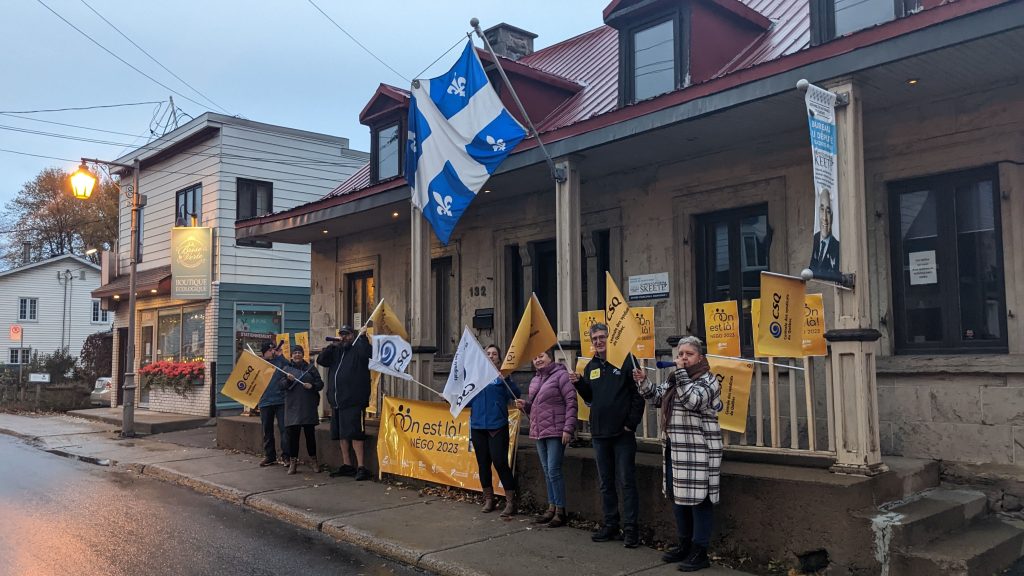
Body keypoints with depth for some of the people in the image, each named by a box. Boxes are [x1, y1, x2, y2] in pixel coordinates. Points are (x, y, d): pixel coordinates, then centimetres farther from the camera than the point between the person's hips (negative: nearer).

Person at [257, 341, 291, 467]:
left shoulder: (281, 361, 3)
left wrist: (280, 355, -11)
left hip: (281, 401, -3)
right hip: (265, 402, 3)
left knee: (284, 429, -6)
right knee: (267, 431, 11)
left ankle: (286, 456, -1)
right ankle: (269, 456, 21)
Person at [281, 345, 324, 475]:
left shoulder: (311, 369, 11)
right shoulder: (287, 369, 11)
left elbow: (320, 384, 9)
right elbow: (281, 386, 2)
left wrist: (312, 386, -11)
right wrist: (288, 380, -17)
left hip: (308, 408, 0)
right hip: (292, 407, 0)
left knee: (310, 434, 4)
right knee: (292, 435, -1)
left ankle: (314, 460, 16)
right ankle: (293, 462, 7)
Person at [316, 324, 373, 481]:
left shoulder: (358, 349, 0)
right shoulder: (336, 351, 19)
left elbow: (366, 352, -21)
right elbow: (321, 360, 10)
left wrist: (362, 336, -12)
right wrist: (332, 345, 1)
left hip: (353, 401, -7)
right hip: (337, 401, 7)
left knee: (354, 434, -12)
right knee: (342, 434, 13)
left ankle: (361, 467, -10)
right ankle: (347, 465, 22)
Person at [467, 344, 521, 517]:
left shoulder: (502, 375, 0)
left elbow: (515, 395, -13)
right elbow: (468, 399, 17)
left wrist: (505, 379, -26)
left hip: (497, 426, -4)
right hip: (478, 425, 4)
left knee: (500, 462, -9)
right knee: (483, 463, 10)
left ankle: (511, 501, -1)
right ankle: (489, 499, 23)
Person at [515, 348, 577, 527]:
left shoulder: (560, 375, -9)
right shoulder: (535, 380, 16)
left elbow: (571, 402, -14)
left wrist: (568, 429, -19)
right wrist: (525, 405, 3)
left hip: (556, 432, -8)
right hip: (539, 432, 8)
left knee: (554, 470, -8)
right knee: (547, 471, 13)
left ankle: (560, 511, 0)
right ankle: (551, 507, 21)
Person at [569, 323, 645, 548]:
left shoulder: (626, 360, -7)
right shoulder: (591, 366, 13)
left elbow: (638, 394, -10)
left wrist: (632, 423, -14)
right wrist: (579, 383, 0)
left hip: (623, 433, -6)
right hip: (599, 433, 6)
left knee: (626, 482, -2)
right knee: (606, 483, 13)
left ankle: (631, 529, 4)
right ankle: (610, 525, 22)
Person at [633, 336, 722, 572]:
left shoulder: (708, 379, -9)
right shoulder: (673, 378, 14)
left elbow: (693, 400, -25)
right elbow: (657, 395, 18)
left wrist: (681, 372, -22)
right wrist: (643, 382, 0)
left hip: (698, 451, -8)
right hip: (675, 448, 8)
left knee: (697, 498, -4)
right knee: (678, 497, 15)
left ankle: (700, 552, 5)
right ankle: (685, 545, 28)